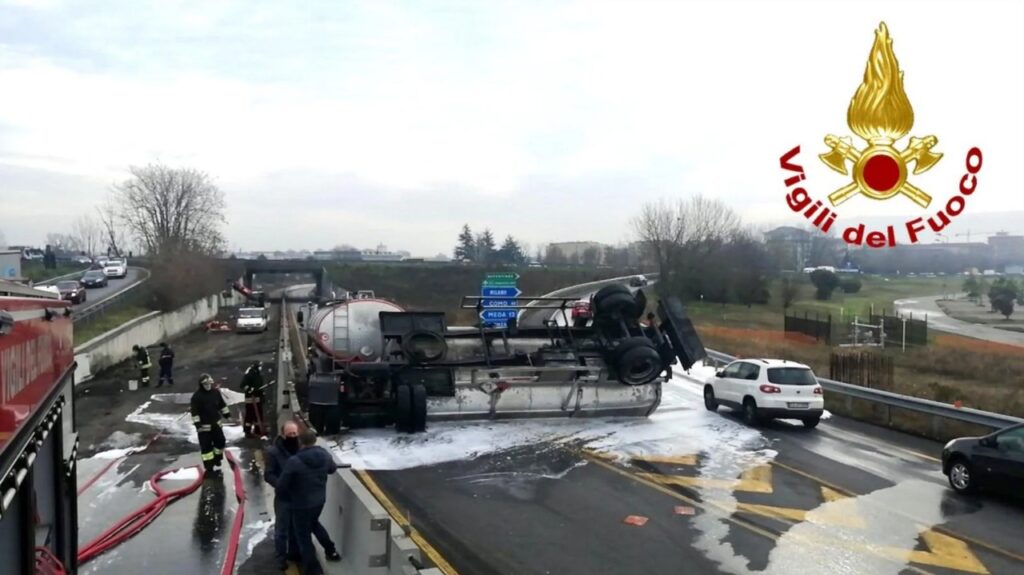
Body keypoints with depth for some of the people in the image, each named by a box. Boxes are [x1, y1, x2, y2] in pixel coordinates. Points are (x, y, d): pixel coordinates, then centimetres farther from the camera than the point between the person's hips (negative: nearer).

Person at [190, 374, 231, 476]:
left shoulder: (216, 392, -1)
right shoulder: (197, 396, -18)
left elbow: (222, 404, 12)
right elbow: (195, 411, -17)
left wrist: (227, 414, 14)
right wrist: (197, 424, -21)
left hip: (216, 423, 6)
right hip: (204, 425, -6)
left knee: (220, 441, 14)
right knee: (206, 446, -1)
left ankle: (217, 461, 35)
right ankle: (209, 467, 6)